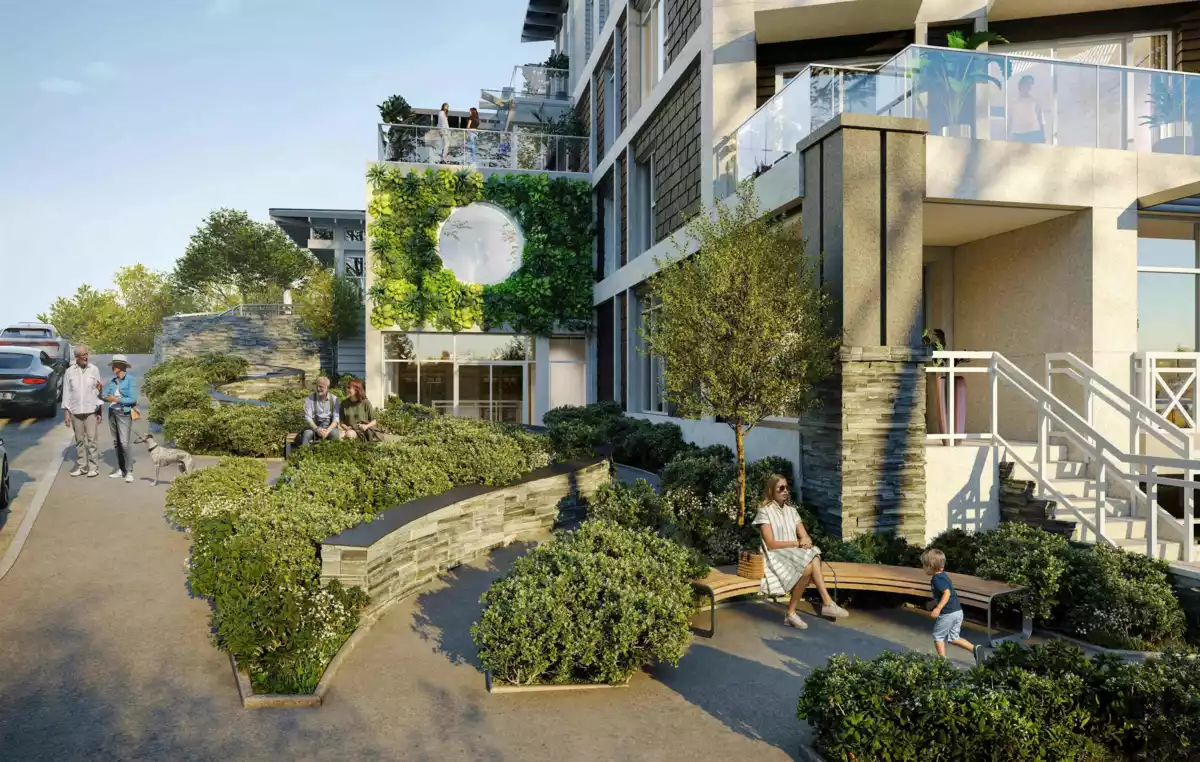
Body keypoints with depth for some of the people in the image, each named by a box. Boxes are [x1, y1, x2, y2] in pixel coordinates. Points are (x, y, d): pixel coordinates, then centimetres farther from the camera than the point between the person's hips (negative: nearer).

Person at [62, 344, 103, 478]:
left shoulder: (94, 369, 2)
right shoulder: (69, 372, 4)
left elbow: (98, 391, 3)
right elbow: (66, 393, 6)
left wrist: (99, 411, 1)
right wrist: (66, 412, 2)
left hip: (91, 411, -2)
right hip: (75, 411, 2)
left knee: (92, 439, -2)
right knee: (79, 440, 7)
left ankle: (94, 467, 2)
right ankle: (81, 466, 14)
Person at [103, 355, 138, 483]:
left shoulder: (131, 380, -7)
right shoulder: (113, 380, 10)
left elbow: (133, 399, -13)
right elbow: (106, 396, 8)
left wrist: (117, 399, -19)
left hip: (124, 414, -7)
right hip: (112, 413, 7)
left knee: (125, 443, -11)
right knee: (116, 442, 9)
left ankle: (129, 472, -8)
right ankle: (121, 469, 15)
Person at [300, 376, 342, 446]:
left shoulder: (334, 399, 0)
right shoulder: (310, 399, -1)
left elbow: (336, 418, -6)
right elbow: (308, 417, -7)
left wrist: (327, 431, -24)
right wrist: (317, 429, -25)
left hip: (330, 426, 0)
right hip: (315, 426, 1)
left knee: (335, 433, -33)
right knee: (307, 433, -31)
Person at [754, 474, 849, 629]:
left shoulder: (791, 510, 16)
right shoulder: (764, 511, -4)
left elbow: (805, 536, 9)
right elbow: (771, 544, -12)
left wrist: (806, 541, -16)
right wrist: (797, 543, -18)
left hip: (795, 554, 6)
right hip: (776, 557, -6)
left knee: (813, 556, -28)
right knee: (809, 566, -32)